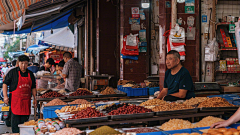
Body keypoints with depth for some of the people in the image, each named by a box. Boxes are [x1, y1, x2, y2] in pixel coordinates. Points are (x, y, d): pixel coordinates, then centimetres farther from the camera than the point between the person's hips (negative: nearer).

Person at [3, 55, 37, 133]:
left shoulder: (30, 74, 12)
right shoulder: (13, 72, 0)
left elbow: (33, 87, 19)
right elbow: (5, 84, 0)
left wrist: (35, 98, 12)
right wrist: (5, 96, -8)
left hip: (26, 100, 4)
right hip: (15, 100, -4)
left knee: (25, 119, 5)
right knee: (15, 120, -5)